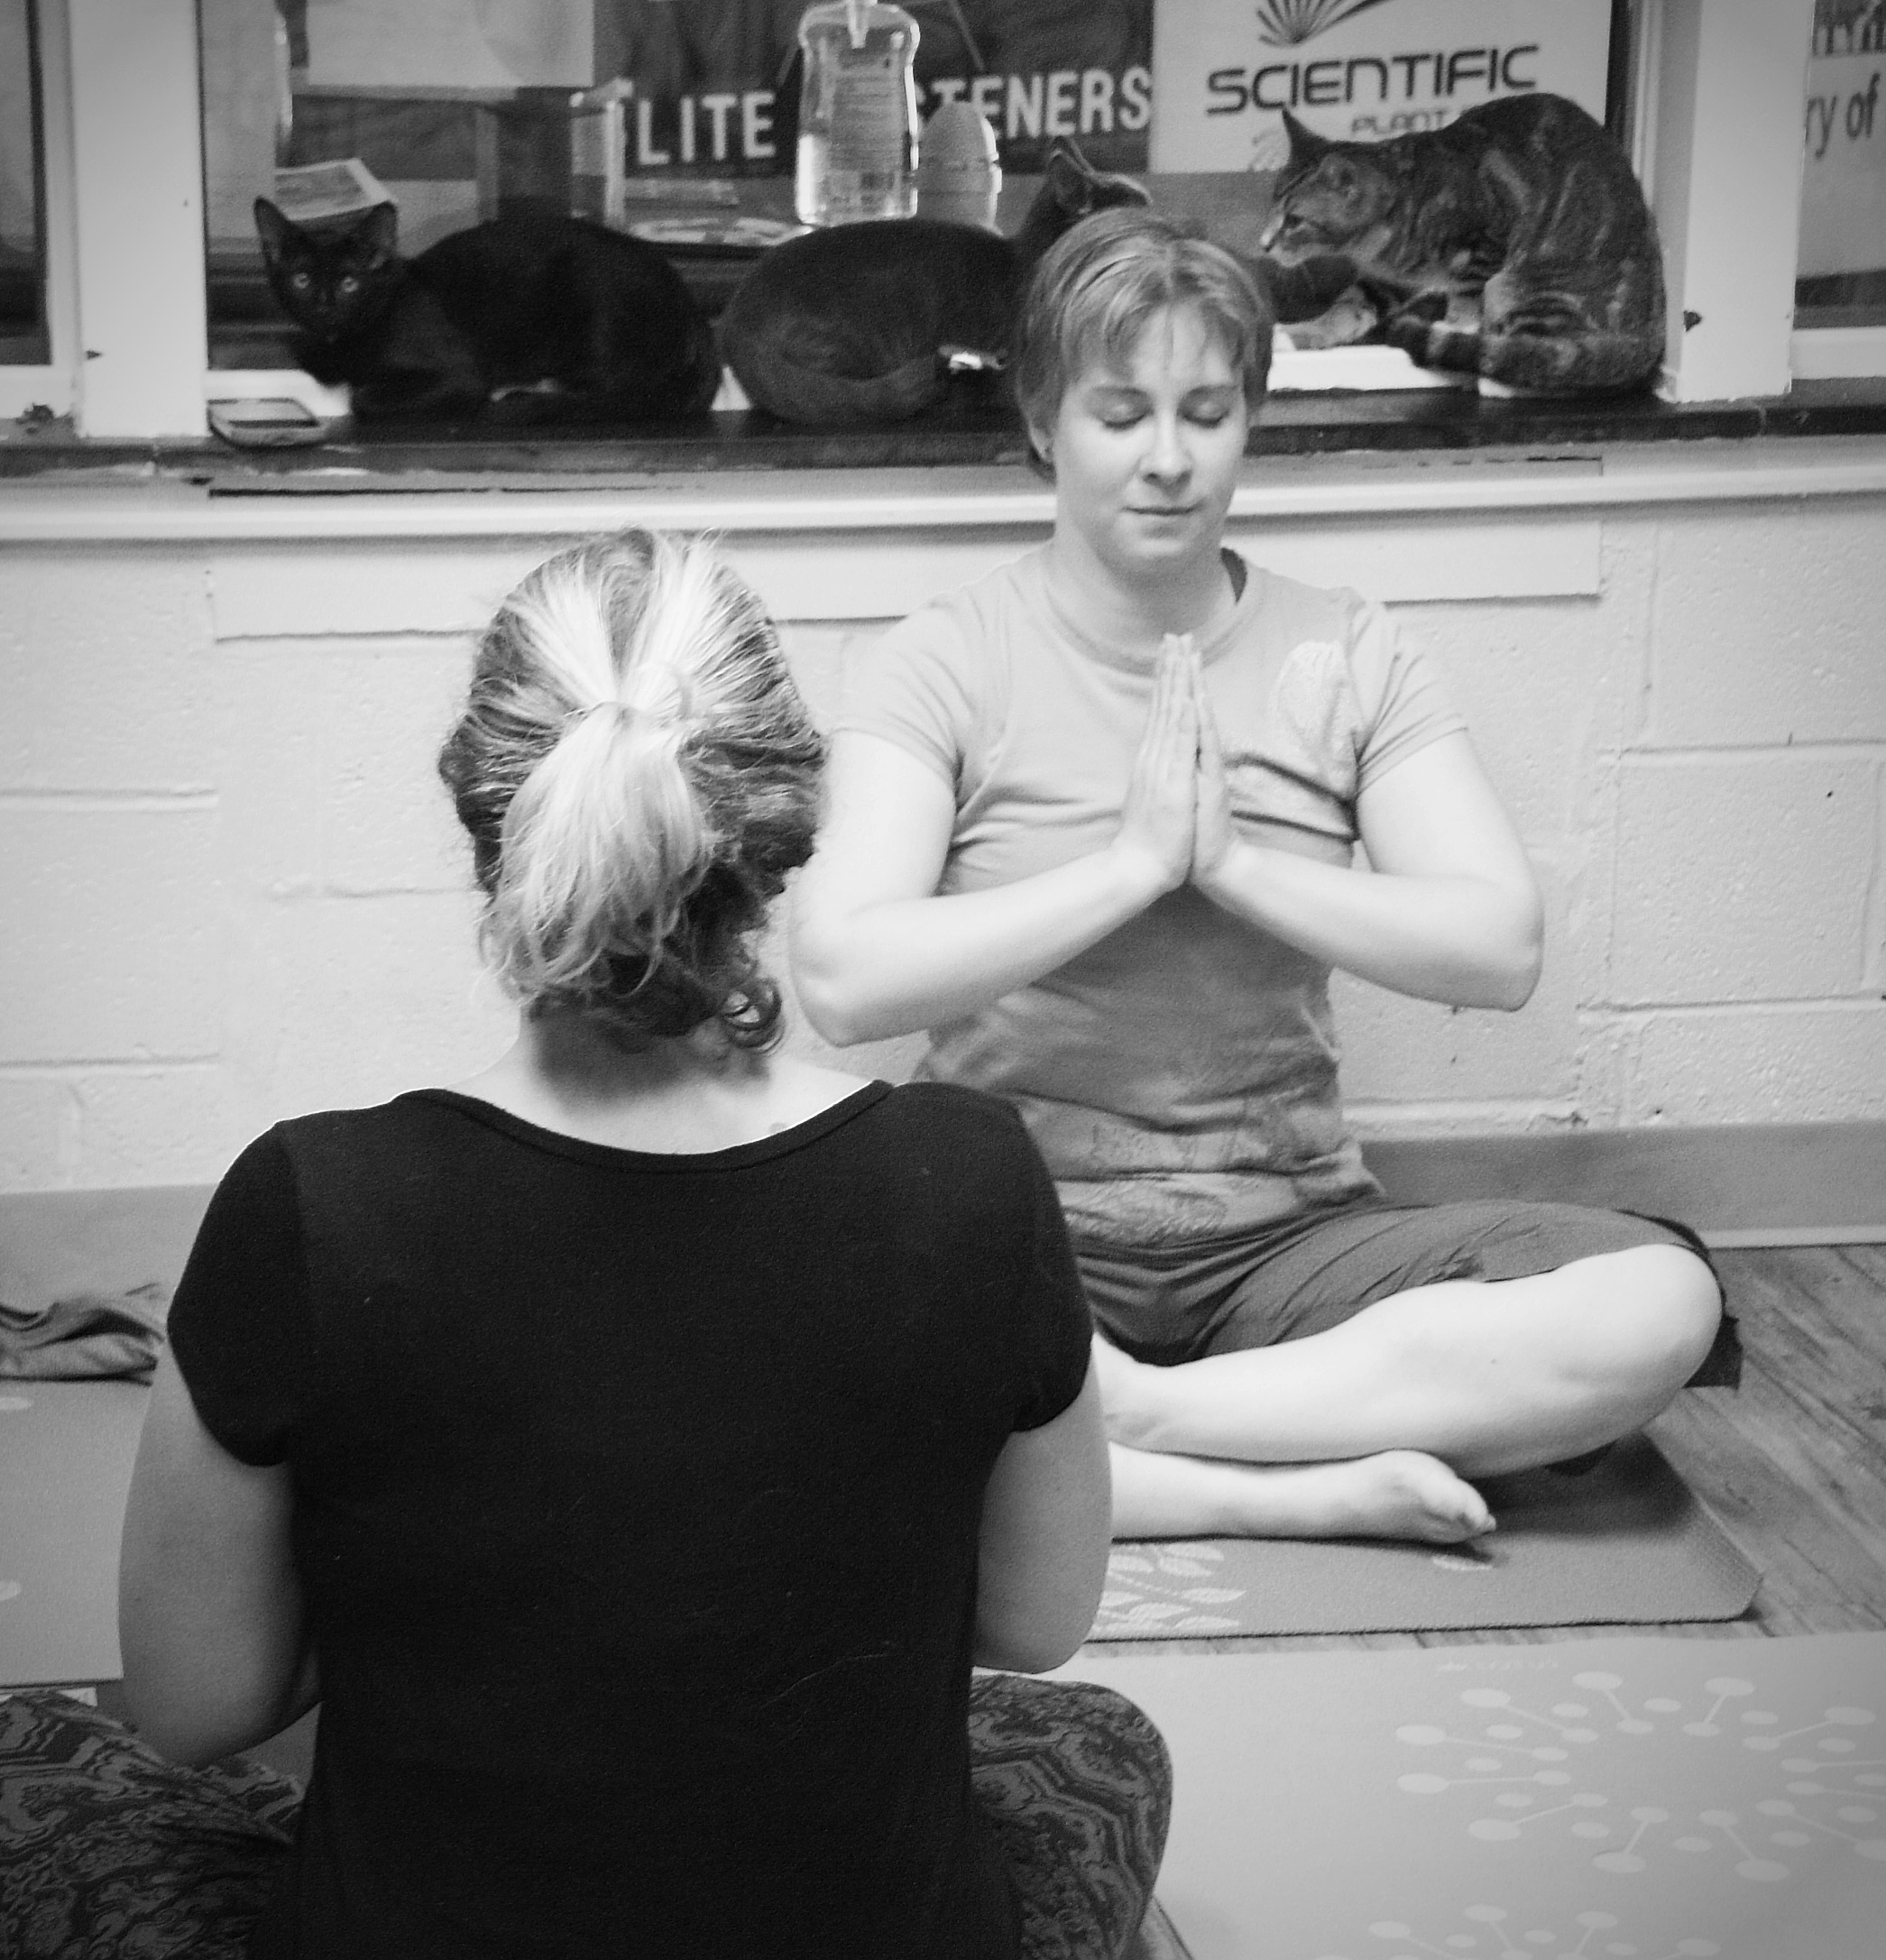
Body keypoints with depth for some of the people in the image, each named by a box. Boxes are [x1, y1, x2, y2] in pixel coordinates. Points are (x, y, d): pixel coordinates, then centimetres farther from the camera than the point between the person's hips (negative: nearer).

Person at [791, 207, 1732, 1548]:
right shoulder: (942, 666, -1)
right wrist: (1136, 860, -18)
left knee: (1660, 1299, -24)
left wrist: (1232, 860, -15)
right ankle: (1306, 1494, -24)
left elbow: (1501, 949, -5)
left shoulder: (1345, 657, 6)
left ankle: (1116, 1415, -22)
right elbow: (843, 980, -16)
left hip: (1291, 1234, 3)